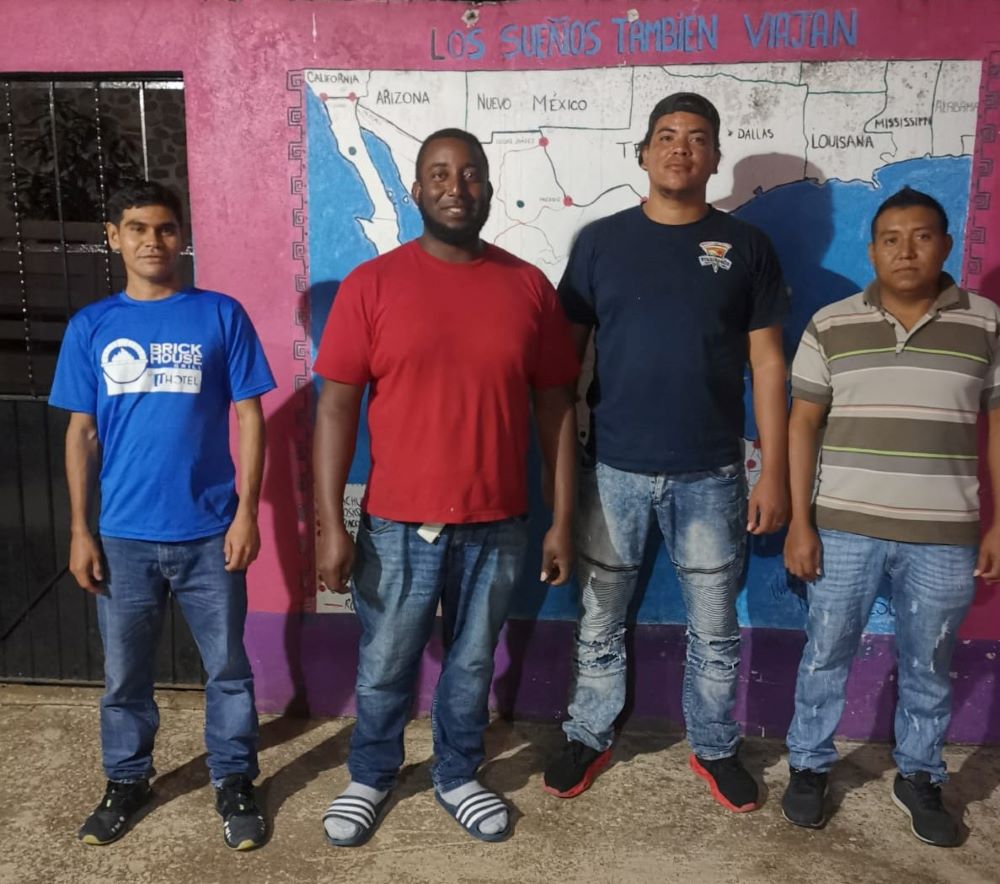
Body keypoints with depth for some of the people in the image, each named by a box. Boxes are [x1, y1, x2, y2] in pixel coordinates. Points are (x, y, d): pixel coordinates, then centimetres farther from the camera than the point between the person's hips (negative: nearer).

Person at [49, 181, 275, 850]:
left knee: (227, 668, 10)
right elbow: (82, 432, 6)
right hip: (124, 535, 2)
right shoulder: (91, 327, 3)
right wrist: (80, 530, 2)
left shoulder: (221, 315, -2)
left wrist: (246, 512, -7)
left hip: (209, 532, -1)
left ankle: (235, 782, 29)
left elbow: (249, 418, -2)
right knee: (125, 674, 15)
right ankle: (127, 781, 36)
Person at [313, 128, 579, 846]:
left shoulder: (529, 287, 0)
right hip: (398, 526, -1)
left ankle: (458, 777, 42)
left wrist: (563, 519, 1)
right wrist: (331, 524, -10)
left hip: (497, 526, 2)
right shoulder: (371, 284, -6)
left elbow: (555, 406, 3)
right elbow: (336, 407, -6)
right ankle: (371, 779, 41)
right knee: (385, 669, 15)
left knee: (472, 664, 18)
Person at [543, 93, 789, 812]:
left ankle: (715, 748, 34)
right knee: (600, 623, 12)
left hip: (711, 476, 0)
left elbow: (767, 364, 2)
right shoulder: (602, 241, 2)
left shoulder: (746, 246, 3)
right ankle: (590, 737, 33)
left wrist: (774, 473, -2)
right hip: (614, 470, 0)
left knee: (715, 629, 12)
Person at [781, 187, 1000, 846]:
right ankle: (810, 765, 30)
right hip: (845, 527, 0)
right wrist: (800, 522, -6)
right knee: (826, 654, 11)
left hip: (945, 535, 1)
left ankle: (920, 777, 35)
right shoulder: (831, 326, -1)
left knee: (929, 666, 14)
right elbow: (803, 424, -1)